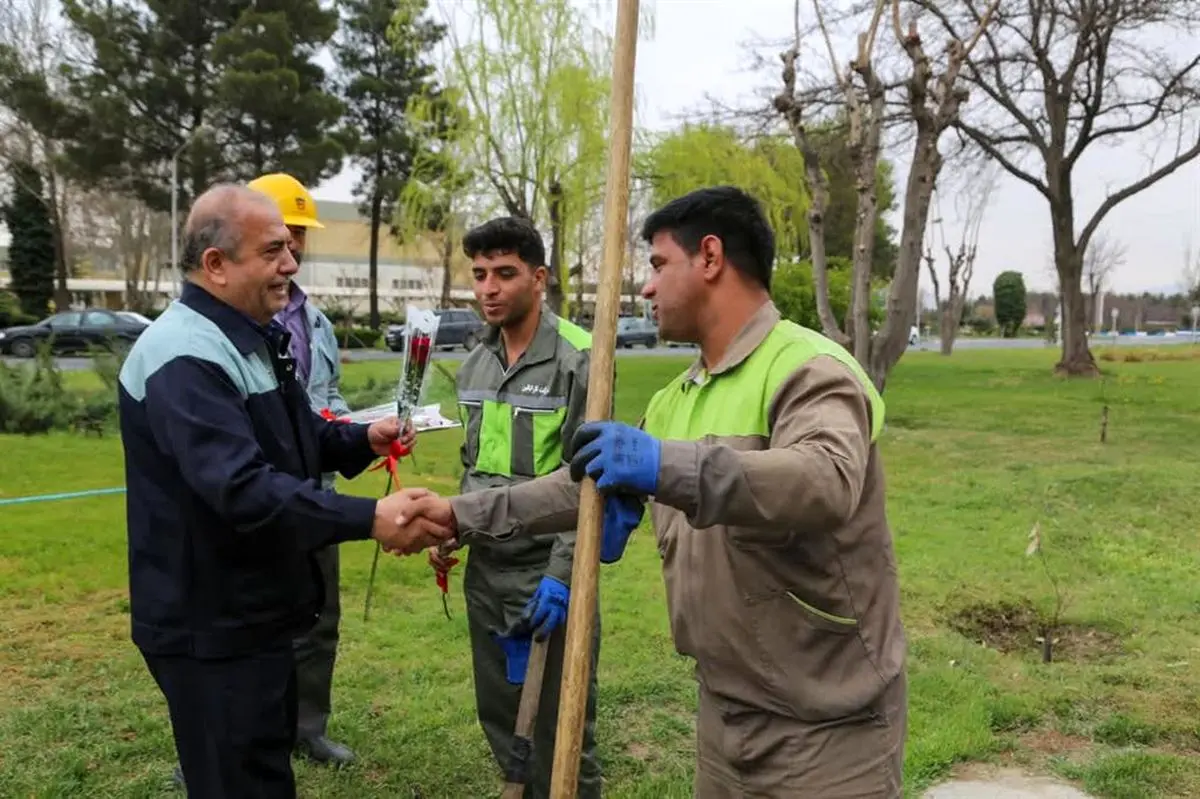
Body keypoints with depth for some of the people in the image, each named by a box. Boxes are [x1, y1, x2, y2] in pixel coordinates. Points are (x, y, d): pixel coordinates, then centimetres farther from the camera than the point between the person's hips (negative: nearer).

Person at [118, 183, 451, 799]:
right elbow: (243, 488, -35)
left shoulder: (253, 338, 11)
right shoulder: (185, 357, -25)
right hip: (211, 625, -10)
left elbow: (292, 439, 20)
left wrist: (363, 439, 1)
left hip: (255, 610, 10)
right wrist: (369, 519, -37)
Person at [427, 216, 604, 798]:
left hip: (548, 571, -7)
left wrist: (563, 573, -21)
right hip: (485, 570, 7)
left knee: (559, 731, 5)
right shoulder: (474, 364, 9)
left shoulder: (579, 360, -14)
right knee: (498, 717, 18)